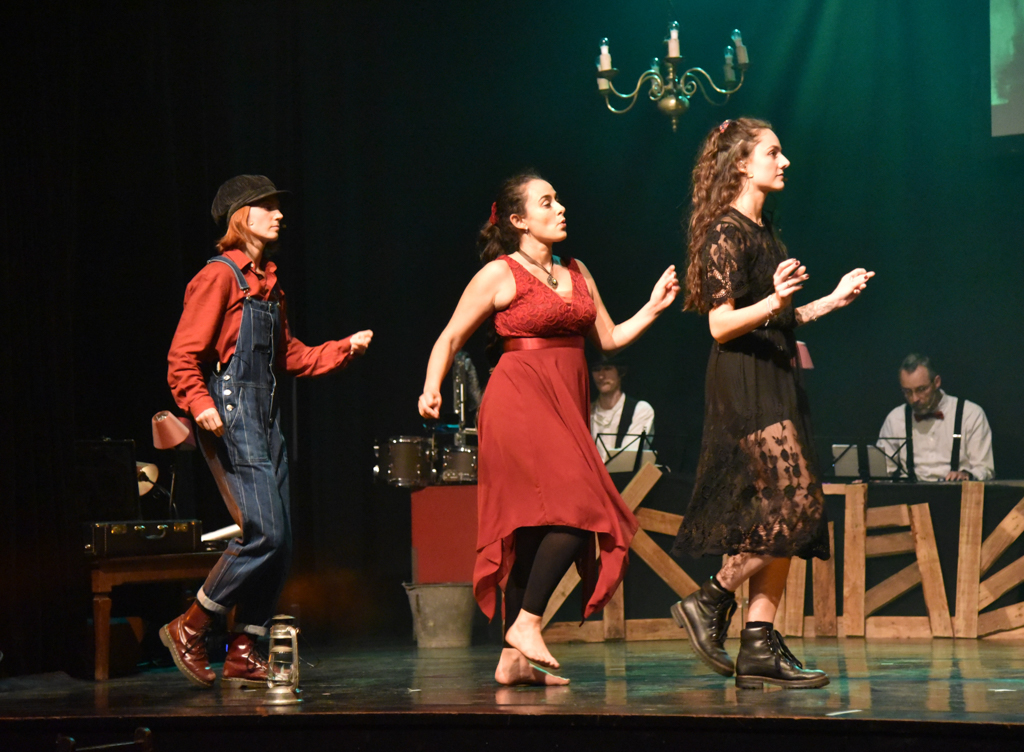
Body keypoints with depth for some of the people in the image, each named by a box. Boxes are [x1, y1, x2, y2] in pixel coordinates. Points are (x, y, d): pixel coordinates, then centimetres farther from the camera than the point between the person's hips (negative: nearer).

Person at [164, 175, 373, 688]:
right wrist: (199, 405, -27)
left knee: (280, 541, 4)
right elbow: (183, 356, -12)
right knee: (263, 534, -16)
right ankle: (188, 630, -2)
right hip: (230, 416, -9)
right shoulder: (219, 277, -6)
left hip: (266, 417, 9)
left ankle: (244, 652, 10)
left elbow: (289, 357, 24)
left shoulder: (267, 283, 19)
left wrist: (345, 348, 14)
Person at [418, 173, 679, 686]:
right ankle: (525, 622, -12)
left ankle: (513, 660, 6)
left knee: (534, 529, 4)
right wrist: (432, 388, -12)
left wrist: (653, 308, 8)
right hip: (520, 401, -7)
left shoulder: (577, 274, 17)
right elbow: (450, 338, 1)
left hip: (565, 406, 7)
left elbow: (609, 338, 19)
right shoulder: (500, 274, -2)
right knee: (575, 509, -20)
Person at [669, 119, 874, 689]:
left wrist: (832, 300, 24)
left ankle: (761, 648, 1)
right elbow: (722, 324, -15)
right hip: (745, 383, -9)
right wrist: (773, 302, -29)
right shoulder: (725, 233, -9)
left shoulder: (764, 233, 18)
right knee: (791, 505, -16)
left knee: (781, 516, 3)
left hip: (777, 380, 9)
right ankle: (710, 602, -4)